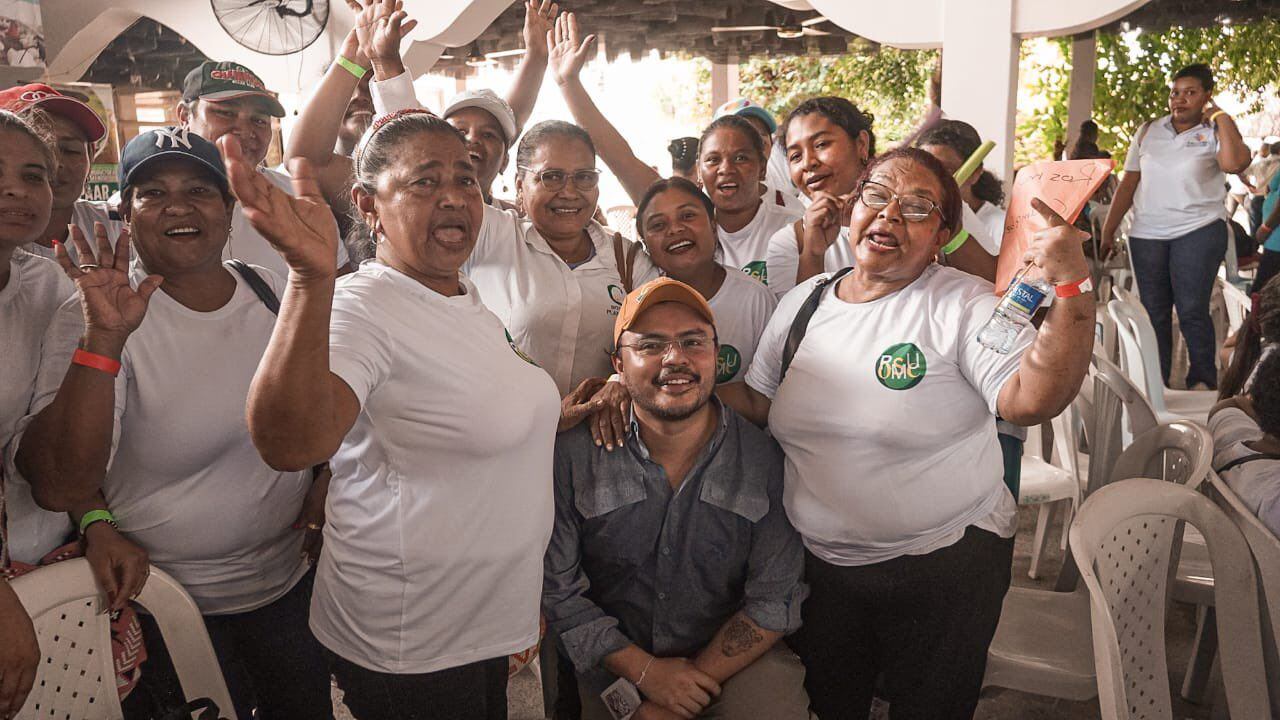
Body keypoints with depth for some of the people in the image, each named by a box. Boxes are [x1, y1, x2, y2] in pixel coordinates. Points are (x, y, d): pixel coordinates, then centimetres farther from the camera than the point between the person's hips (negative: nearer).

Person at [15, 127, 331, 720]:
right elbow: (56, 487, -26)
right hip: (170, 606, -4)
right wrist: (104, 338, -34)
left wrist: (326, 482, -1)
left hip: (291, 584, 4)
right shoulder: (92, 320, -15)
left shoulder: (276, 293, -2)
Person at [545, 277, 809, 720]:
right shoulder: (574, 458, -8)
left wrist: (696, 680, -13)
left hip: (732, 656, -3)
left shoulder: (765, 461, -7)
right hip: (619, 662, 3)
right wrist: (646, 671, -12)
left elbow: (774, 599, -6)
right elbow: (557, 588, -5)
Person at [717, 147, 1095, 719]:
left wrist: (1070, 287, -37)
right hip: (821, 564, 4)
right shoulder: (802, 303, 1)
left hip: (944, 570, -4)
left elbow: (1031, 400, -28)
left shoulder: (963, 306, -14)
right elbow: (758, 406, 7)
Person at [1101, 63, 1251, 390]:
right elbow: (1128, 185, 10)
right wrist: (1108, 231, 6)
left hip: (1199, 231, -3)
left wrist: (1221, 116, -11)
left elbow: (1234, 163, -22)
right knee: (1153, 312, 6)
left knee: (1192, 310, -9)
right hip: (1146, 234, 3)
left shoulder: (1215, 133, 0)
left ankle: (1203, 381, 4)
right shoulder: (1148, 132, 10)